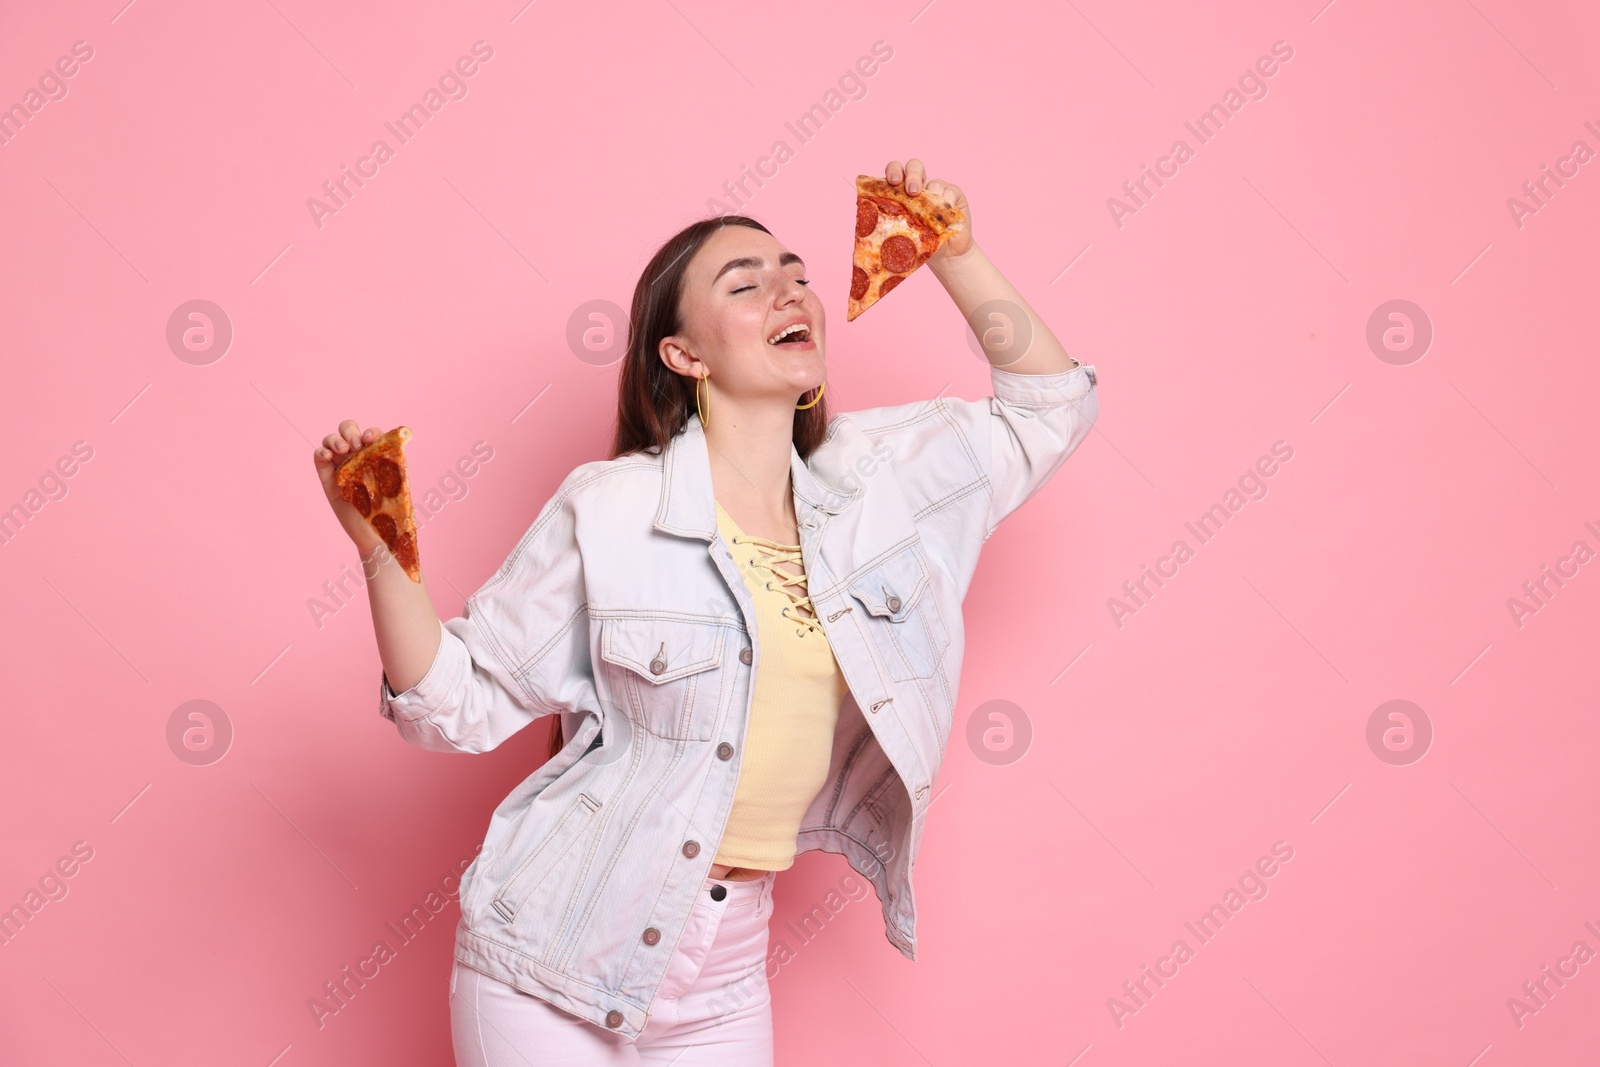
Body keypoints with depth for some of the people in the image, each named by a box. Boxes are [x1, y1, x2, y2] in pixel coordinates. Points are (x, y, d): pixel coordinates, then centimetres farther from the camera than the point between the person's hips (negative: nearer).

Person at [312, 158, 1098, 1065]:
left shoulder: (871, 477, 1)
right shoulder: (606, 512, -12)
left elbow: (1049, 407, 11)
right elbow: (460, 703, -8)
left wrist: (956, 255, 2)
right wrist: (379, 547, -22)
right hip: (556, 955, -3)